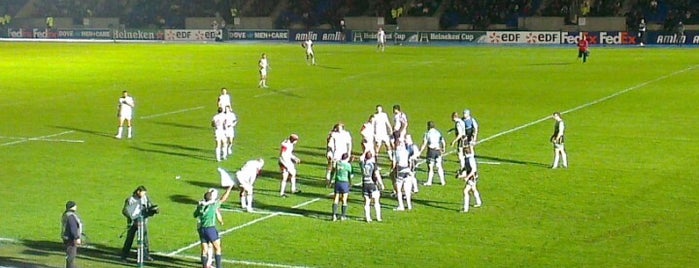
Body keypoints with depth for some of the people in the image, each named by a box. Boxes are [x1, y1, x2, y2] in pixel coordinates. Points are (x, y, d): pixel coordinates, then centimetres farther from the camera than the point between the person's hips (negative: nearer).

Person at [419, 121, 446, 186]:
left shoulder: (428, 133, -7)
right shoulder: (438, 133, 8)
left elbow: (424, 144, -12)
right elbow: (443, 142, 14)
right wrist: (443, 149, 31)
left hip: (431, 151, -4)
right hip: (438, 151, 4)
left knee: (430, 167, 1)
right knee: (439, 167, 11)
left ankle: (429, 182, 3)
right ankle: (442, 181, 13)